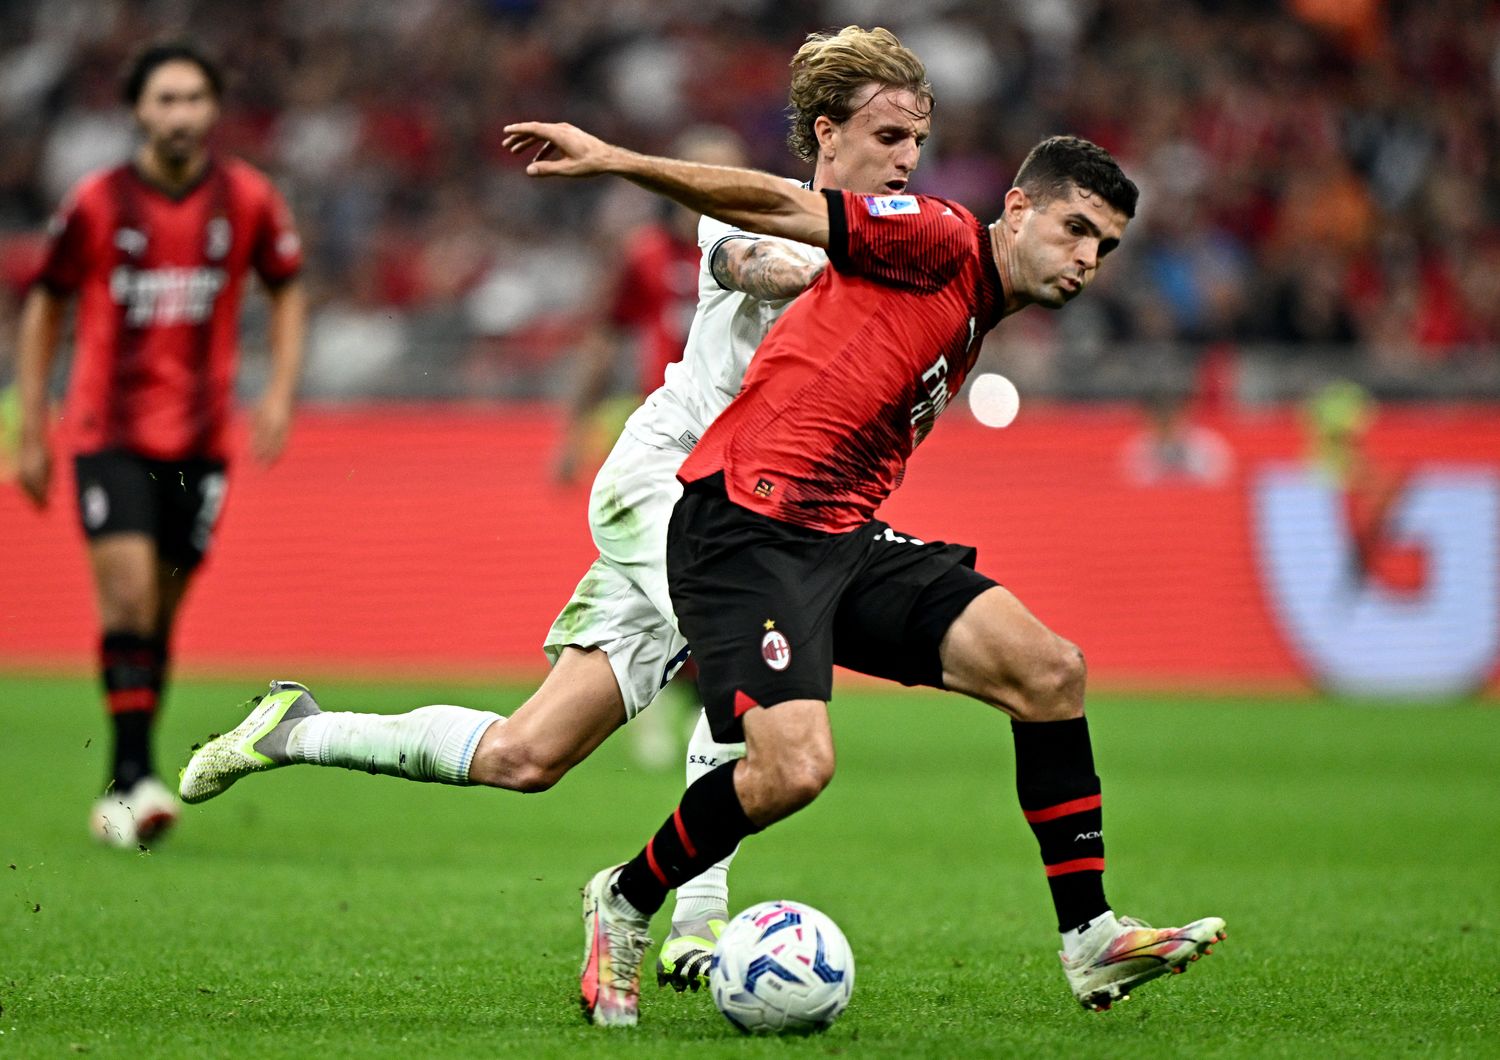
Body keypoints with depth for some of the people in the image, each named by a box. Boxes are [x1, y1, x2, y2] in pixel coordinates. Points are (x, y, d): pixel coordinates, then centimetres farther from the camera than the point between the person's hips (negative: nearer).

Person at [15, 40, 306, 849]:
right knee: (127, 596, -17)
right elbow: (45, 305, 6)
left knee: (160, 615, 6)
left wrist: (280, 394, 1)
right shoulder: (96, 203, -5)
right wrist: (32, 433, 4)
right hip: (109, 433, -2)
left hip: (200, 439, 2)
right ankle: (134, 774, -17)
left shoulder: (248, 200, -1)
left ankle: (120, 796, 15)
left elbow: (287, 290, 14)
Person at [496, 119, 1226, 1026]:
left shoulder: (974, 323, 22)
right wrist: (615, 162, -18)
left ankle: (1090, 940, 0)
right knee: (797, 768, -25)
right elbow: (784, 206, -12)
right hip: (744, 528, -9)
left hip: (846, 540, 9)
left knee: (1050, 670, -6)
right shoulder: (943, 243, -5)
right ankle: (627, 903, 3)